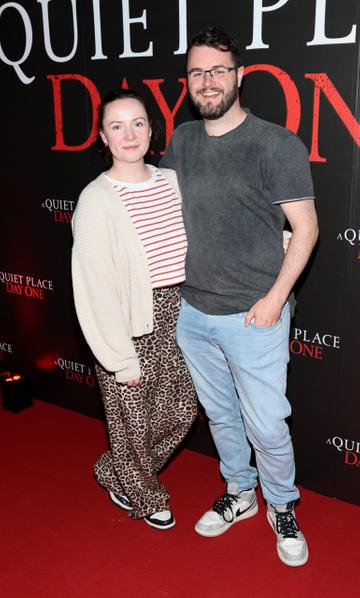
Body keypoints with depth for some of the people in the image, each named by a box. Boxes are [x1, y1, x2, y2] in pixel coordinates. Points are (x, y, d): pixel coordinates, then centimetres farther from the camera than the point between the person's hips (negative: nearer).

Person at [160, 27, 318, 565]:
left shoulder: (277, 145, -11)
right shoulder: (181, 142, 5)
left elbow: (305, 228, -10)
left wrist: (275, 297, -15)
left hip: (252, 317, -5)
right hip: (192, 312, 5)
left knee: (266, 425, 6)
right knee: (219, 414, 19)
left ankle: (282, 508, 32)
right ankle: (239, 493, 42)